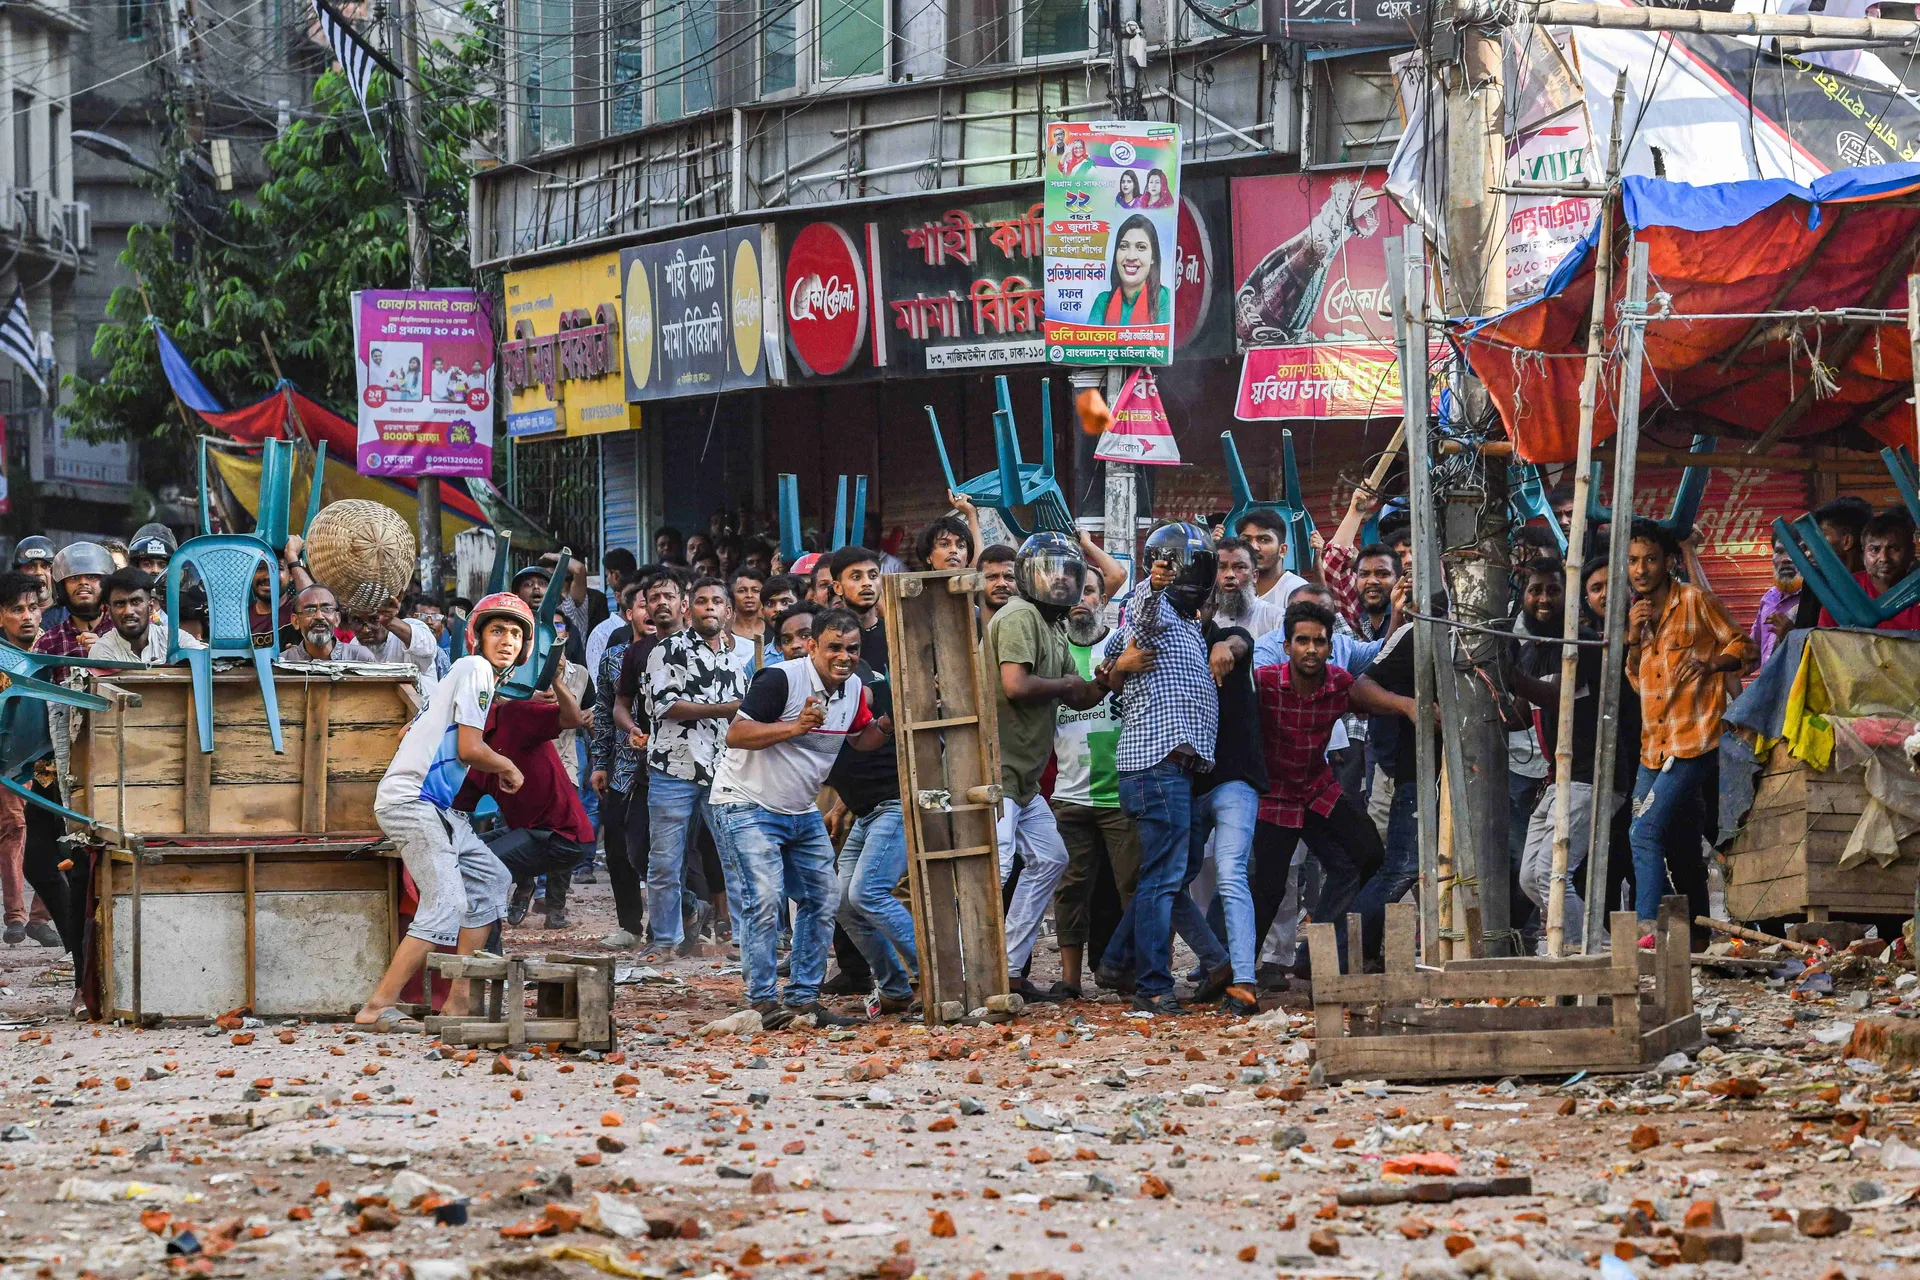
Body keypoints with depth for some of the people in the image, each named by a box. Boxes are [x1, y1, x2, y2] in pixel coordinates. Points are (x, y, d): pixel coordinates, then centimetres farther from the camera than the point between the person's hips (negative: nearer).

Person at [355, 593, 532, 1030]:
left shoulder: (472, 673, 22)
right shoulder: (475, 669, -7)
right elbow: (469, 749, -14)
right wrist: (508, 768, 6)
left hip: (434, 808, 11)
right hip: (411, 802, -11)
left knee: (492, 879, 15)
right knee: (446, 904, -18)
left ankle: (458, 1000, 11)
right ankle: (379, 1006, -21)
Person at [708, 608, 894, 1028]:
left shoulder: (853, 689, 4)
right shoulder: (780, 679, -20)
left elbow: (861, 738, 21)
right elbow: (736, 734, -22)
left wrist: (886, 725, 1)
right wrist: (794, 726, -32)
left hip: (801, 812, 8)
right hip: (748, 804, -8)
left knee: (822, 898, 7)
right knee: (764, 897, -19)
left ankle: (803, 997, 13)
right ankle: (765, 1000, -16)